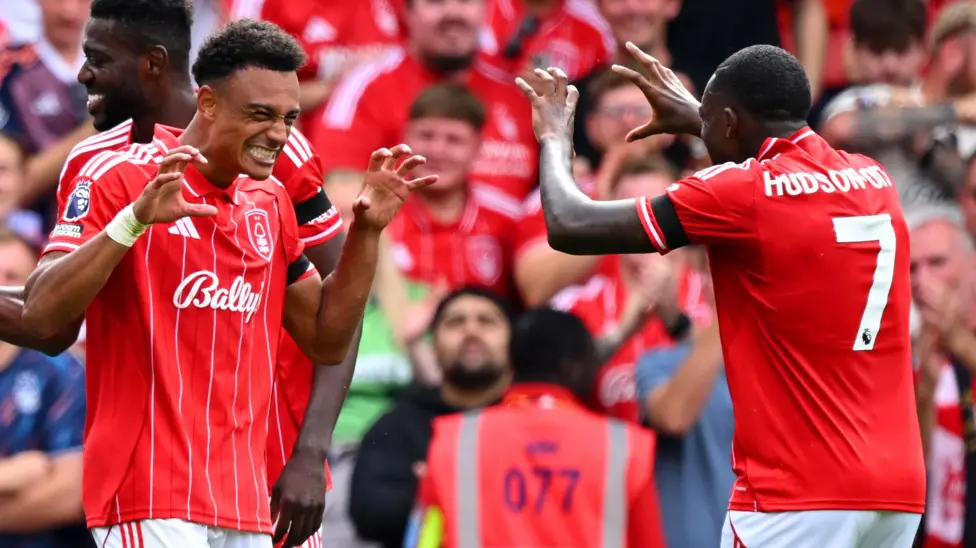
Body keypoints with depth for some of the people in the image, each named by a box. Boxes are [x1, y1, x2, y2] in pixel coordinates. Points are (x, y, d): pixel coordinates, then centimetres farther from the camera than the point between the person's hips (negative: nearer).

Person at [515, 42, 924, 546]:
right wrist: (696, 118, 44)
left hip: (796, 493, -7)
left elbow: (569, 228, -2)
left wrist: (555, 139, 17)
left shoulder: (740, 192, -9)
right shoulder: (874, 180, 11)